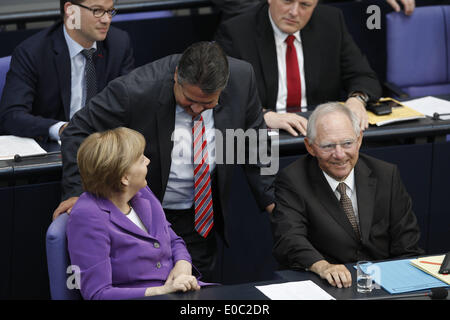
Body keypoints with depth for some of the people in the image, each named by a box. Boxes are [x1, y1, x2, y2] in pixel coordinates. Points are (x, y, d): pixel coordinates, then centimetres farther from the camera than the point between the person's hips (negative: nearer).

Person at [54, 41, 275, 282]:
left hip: (200, 216, 4)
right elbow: (79, 131, -16)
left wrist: (269, 199, 4)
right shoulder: (135, 90, -28)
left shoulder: (241, 77, -15)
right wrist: (75, 192, -25)